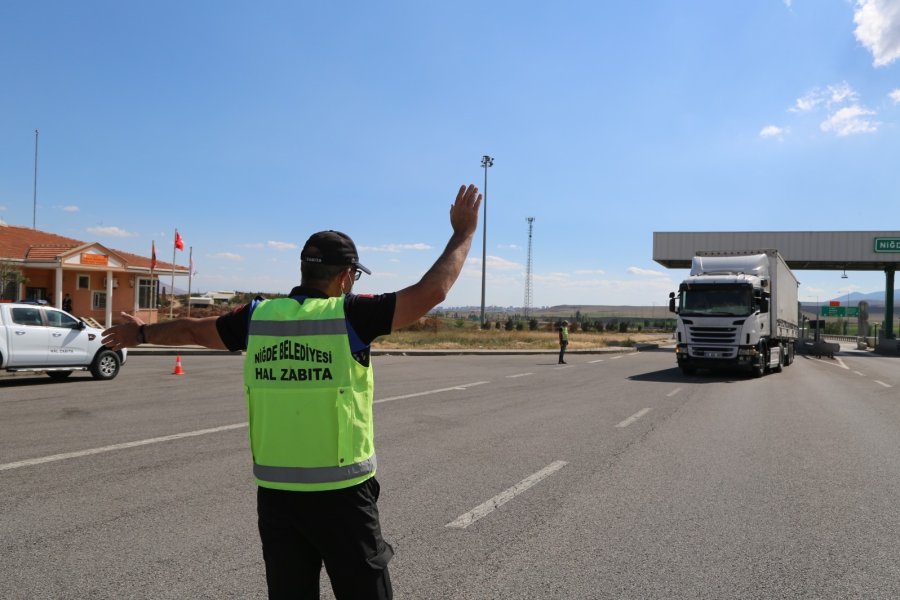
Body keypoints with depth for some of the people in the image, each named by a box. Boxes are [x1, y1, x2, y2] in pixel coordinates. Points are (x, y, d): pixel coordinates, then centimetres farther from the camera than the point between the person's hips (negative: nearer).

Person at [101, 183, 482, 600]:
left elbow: (192, 330, 17)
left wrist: (142, 332, 37)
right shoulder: (350, 316, -12)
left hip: (276, 493, 4)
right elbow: (431, 290, -12)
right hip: (341, 494, -4)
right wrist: (464, 232, 1)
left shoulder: (258, 316, 1)